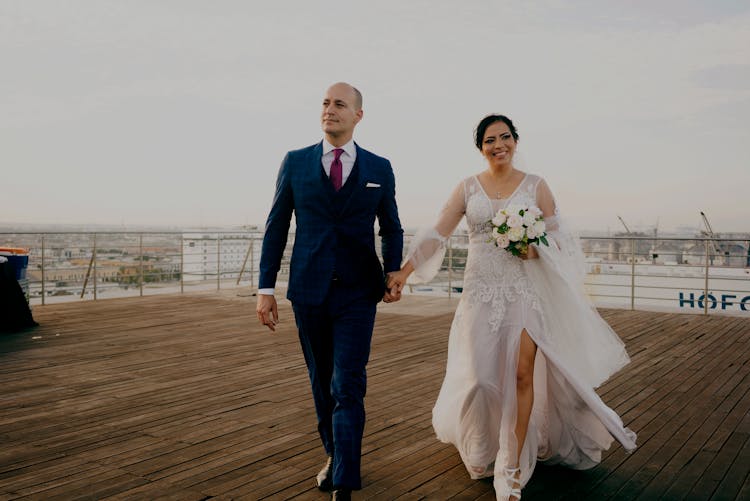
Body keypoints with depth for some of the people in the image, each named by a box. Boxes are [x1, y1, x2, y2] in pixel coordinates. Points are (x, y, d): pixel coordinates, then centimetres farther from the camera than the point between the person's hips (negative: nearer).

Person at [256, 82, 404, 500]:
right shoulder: (295, 162, 4)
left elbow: (392, 228, 11)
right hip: (308, 290, 2)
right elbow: (276, 226, 4)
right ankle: (334, 454, 35)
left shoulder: (380, 168, 4)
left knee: (348, 386, -6)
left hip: (357, 292, -1)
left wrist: (393, 272, -4)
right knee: (322, 382, 14)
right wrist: (266, 286, -1)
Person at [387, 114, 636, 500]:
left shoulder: (535, 186, 4)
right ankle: (481, 452, 32)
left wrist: (537, 250, -16)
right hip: (480, 291, 1)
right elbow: (437, 234, 2)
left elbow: (559, 237, 6)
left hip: (525, 290, -1)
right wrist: (403, 272, -6)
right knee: (481, 375, 4)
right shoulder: (468, 187, 5)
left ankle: (513, 465, 3)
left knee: (522, 374, -9)